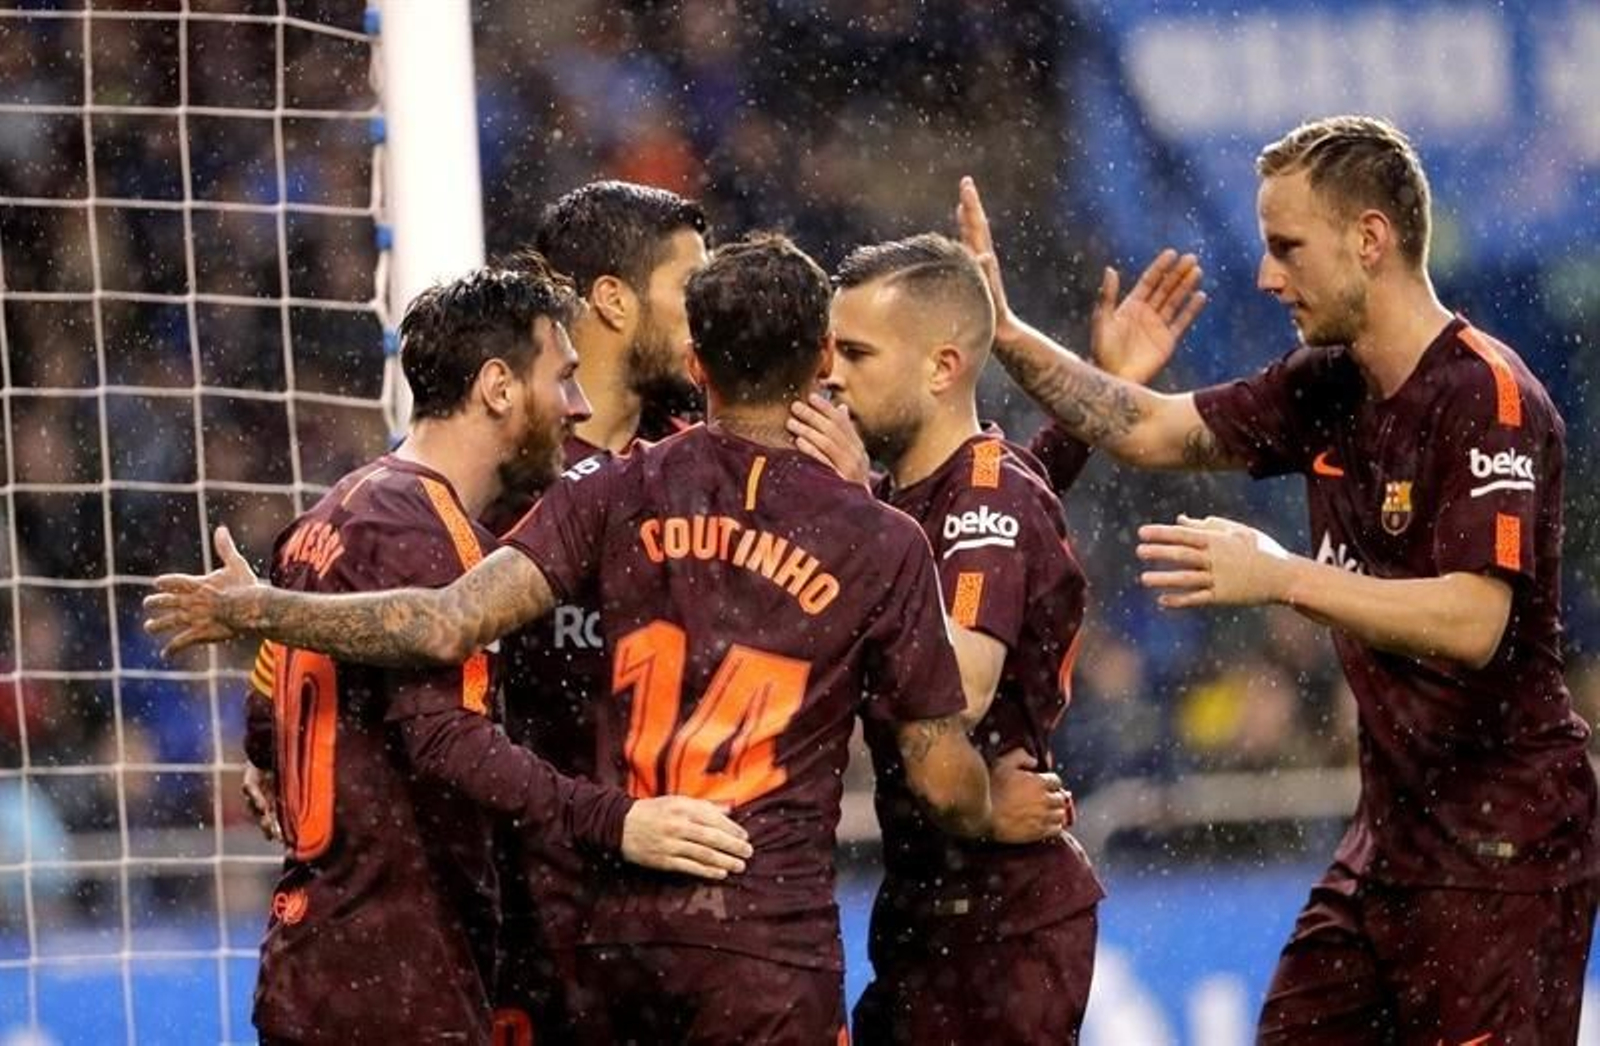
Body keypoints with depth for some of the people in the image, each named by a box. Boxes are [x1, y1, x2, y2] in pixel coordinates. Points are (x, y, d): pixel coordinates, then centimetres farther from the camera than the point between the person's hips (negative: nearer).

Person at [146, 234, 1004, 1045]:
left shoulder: (619, 495, 2)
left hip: (619, 923, 3)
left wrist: (258, 611, 2)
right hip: (768, 938, -3)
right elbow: (944, 782, 2)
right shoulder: (883, 547, -2)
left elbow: (448, 626, -9)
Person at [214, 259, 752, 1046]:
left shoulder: (334, 518, 16)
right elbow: (444, 736, -28)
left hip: (316, 959, 10)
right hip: (392, 978, -10)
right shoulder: (423, 532, -14)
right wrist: (613, 823, -37)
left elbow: (268, 730, 21)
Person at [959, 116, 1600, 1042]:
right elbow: (1154, 430, 18)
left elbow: (1473, 621, -27)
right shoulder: (1327, 388, 9)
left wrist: (1283, 578, -32)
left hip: (1502, 842, -9)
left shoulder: (1487, 397, -17)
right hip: (1394, 828, 9)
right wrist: (1006, 335, 8)